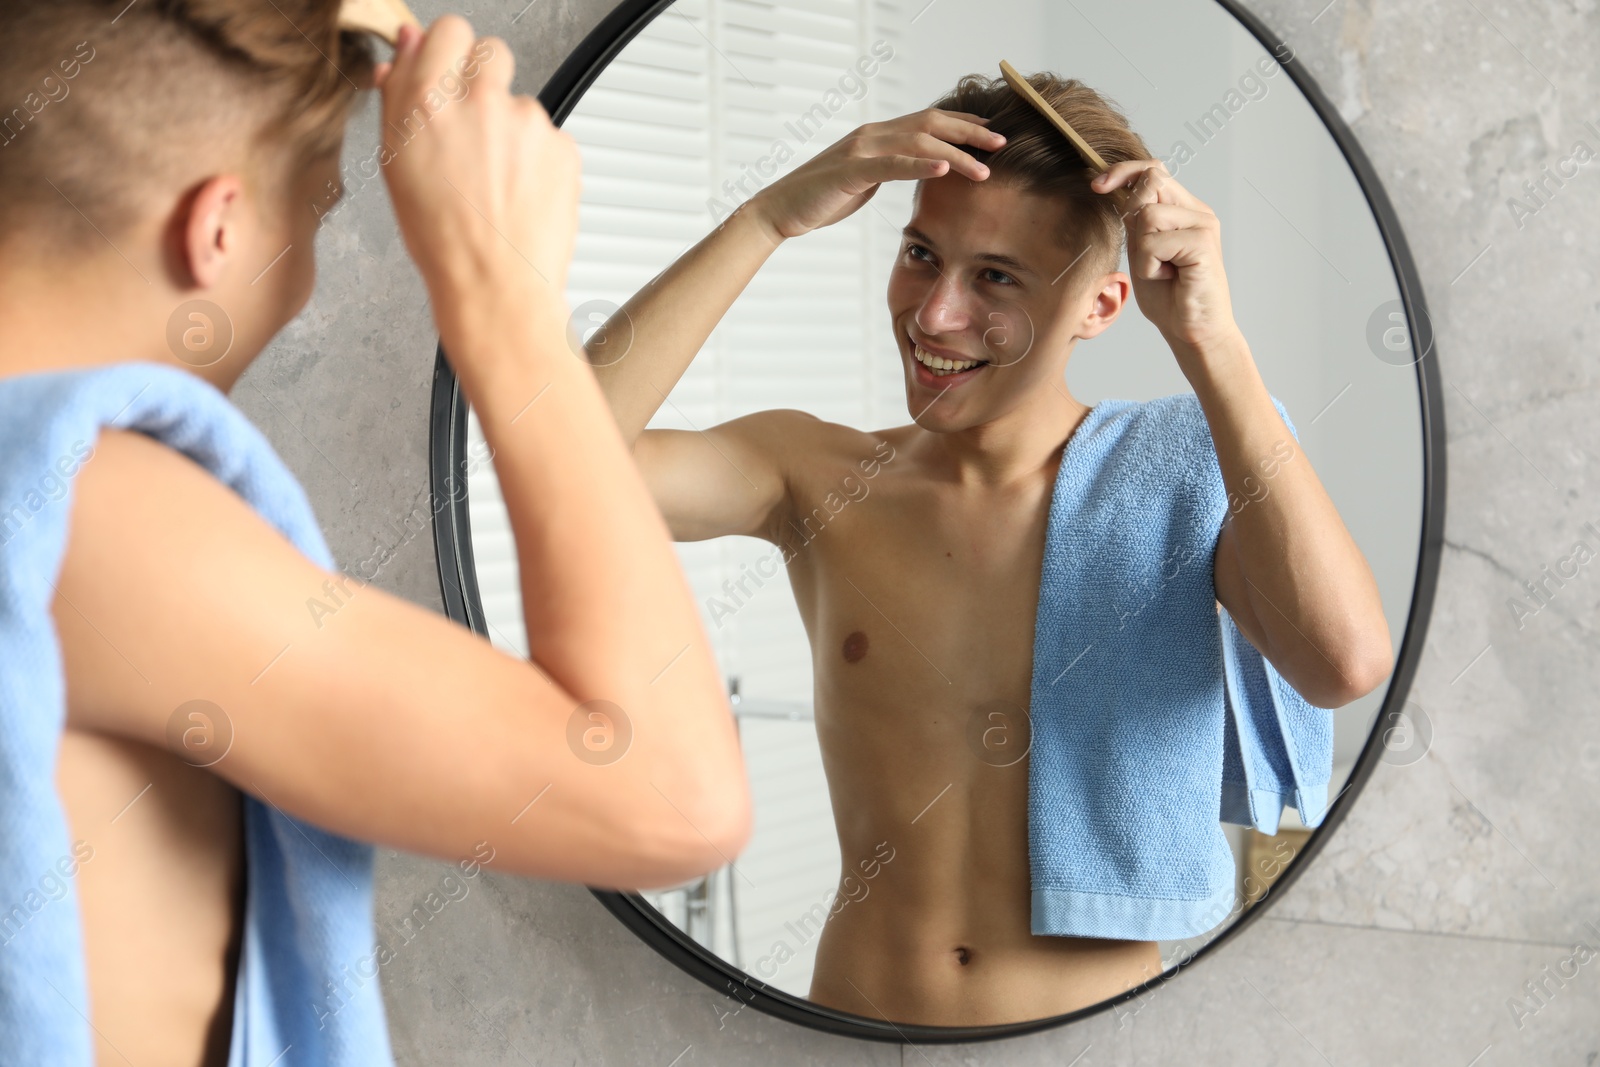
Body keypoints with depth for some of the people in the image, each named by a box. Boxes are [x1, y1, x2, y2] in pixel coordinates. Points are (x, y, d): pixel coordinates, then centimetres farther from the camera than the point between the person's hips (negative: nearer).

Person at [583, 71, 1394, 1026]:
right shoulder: (819, 476, 3)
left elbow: (1344, 666, -20)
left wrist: (1208, 340, -18)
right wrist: (771, 218, -15)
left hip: (1100, 1035, -2)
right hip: (857, 1016, 2)